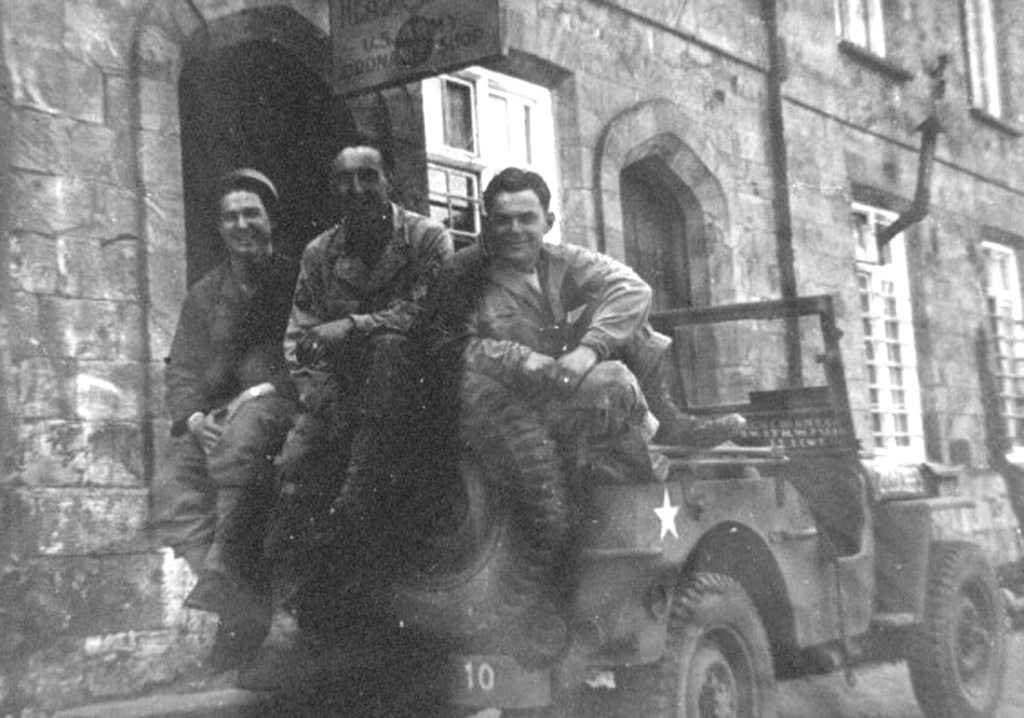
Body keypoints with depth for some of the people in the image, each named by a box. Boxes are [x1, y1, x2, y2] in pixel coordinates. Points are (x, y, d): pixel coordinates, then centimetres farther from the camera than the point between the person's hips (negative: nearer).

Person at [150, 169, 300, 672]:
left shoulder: (296, 280, 13)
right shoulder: (203, 294, 25)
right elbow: (180, 370, 18)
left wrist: (258, 394, -12)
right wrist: (193, 416, -3)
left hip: (272, 403, -4)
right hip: (210, 416, 4)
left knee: (238, 443, -40)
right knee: (171, 486, -27)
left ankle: (221, 574, -43)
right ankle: (241, 608, -37)